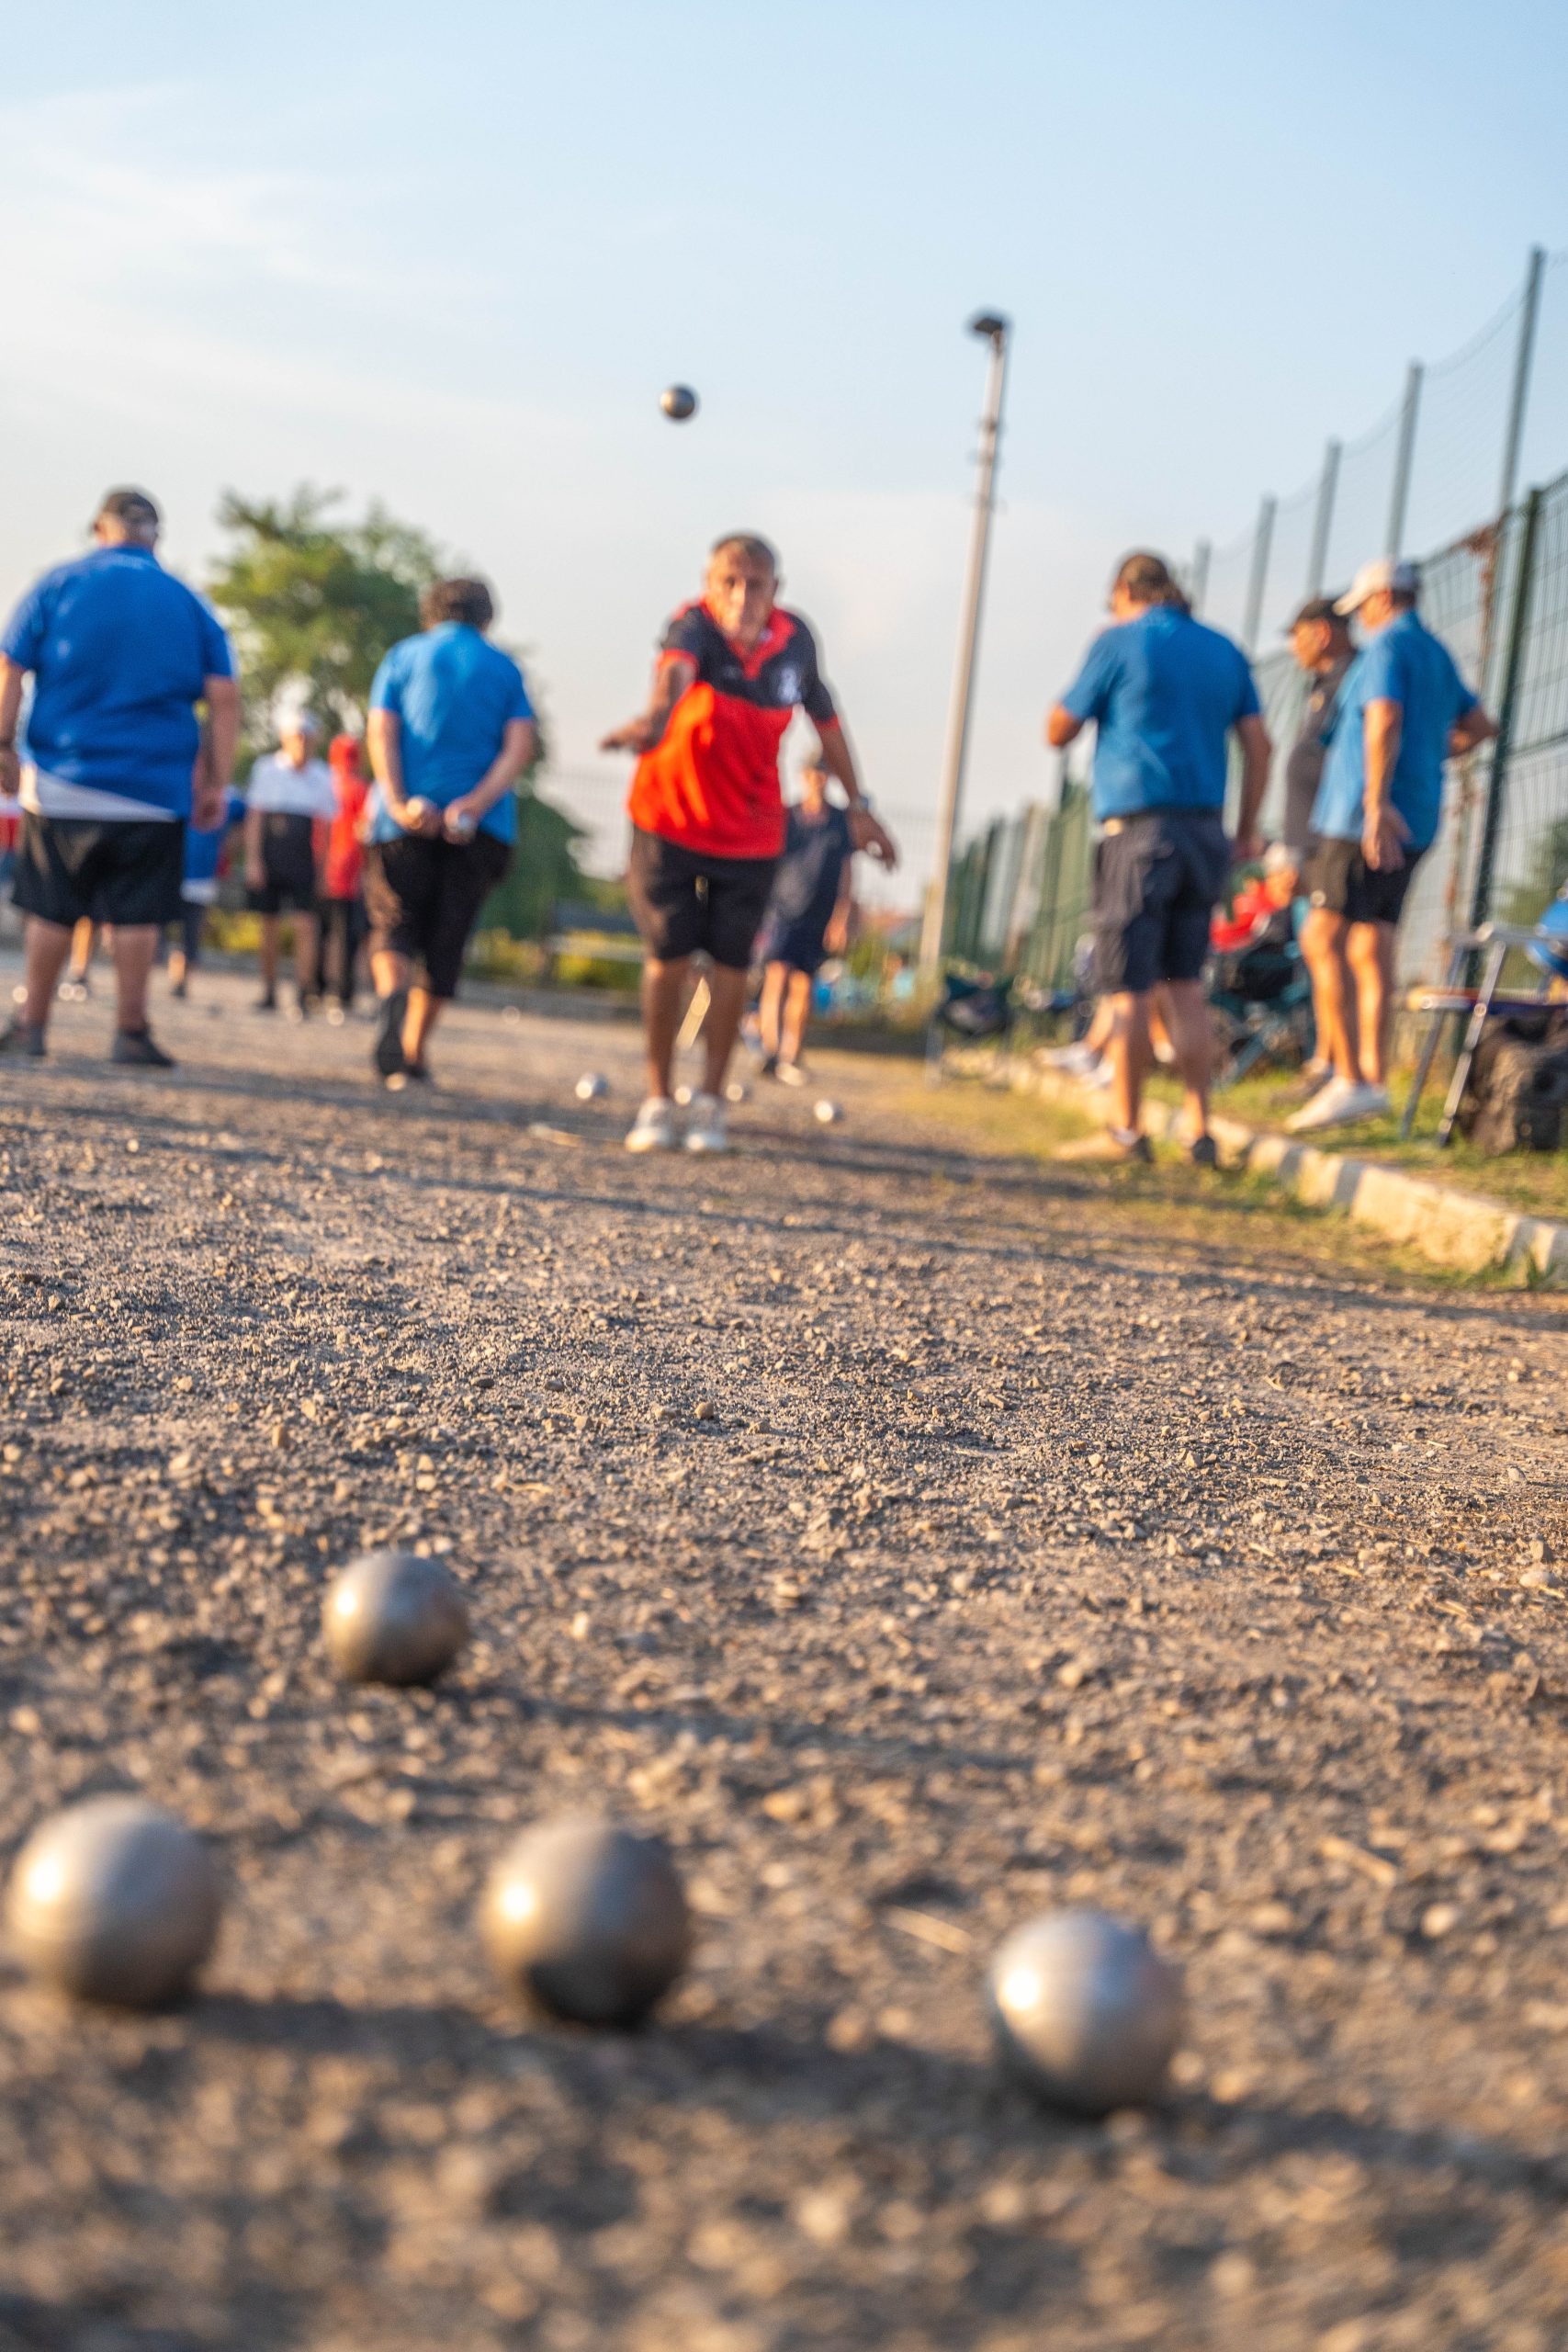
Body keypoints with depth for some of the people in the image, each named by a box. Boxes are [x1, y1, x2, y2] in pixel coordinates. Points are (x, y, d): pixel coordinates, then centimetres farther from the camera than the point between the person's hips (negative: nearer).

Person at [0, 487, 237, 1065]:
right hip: (155, 788, 0)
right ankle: (131, 1032, 3)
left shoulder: (58, 585, 4)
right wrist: (216, 781, 3)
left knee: (51, 910, 8)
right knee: (138, 914, 3)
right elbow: (224, 698, 1)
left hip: (61, 780, 0)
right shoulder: (189, 604, 7)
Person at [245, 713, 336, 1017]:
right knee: (269, 927, 7)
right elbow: (254, 817, 3)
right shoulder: (266, 768, 4)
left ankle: (304, 995, -11)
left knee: (305, 925, -11)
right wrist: (252, 860, -4)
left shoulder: (323, 776, 5)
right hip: (269, 857, 1)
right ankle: (269, 993, 18)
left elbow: (326, 824, 9)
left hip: (304, 860, -1)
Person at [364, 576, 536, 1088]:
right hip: (481, 829, 1)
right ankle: (413, 1055, 12)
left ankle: (393, 996, -29)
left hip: (406, 821, -1)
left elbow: (381, 732, -4)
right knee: (446, 942, 10)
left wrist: (398, 803, -14)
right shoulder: (504, 668, 13)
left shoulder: (404, 656, 11)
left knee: (394, 929, 3)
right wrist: (477, 803, -12)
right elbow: (521, 743, -3)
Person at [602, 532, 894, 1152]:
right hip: (670, 819, -3)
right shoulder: (694, 625, -21)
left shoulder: (796, 639, -8)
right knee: (668, 956, 0)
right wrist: (656, 717, -68)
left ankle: (711, 1102, 18)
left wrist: (857, 806, 13)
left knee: (731, 963, 4)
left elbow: (825, 717, 9)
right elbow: (676, 667, -46)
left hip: (751, 832, 3)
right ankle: (657, 1101, 16)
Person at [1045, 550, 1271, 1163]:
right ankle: (1199, 1128, 6)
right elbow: (1258, 744, 9)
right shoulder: (1223, 651, 14)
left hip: (1137, 825, -5)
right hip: (1204, 829, 5)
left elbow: (1058, 733, 3)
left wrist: (1087, 698, 19)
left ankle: (1125, 1130, -1)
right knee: (1186, 984, 10)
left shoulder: (1118, 642, 0)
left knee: (1129, 988, -2)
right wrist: (1247, 830, 12)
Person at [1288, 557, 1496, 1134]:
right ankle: (1374, 1082, 6)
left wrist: (1375, 804, -31)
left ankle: (1349, 1080, -18)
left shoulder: (1387, 647, -8)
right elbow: (1478, 726, 31)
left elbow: (1384, 722, -23)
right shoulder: (1438, 655, 21)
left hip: (1372, 818, -9)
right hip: (1414, 821, 9)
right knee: (1371, 950, 8)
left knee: (1323, 939, -12)